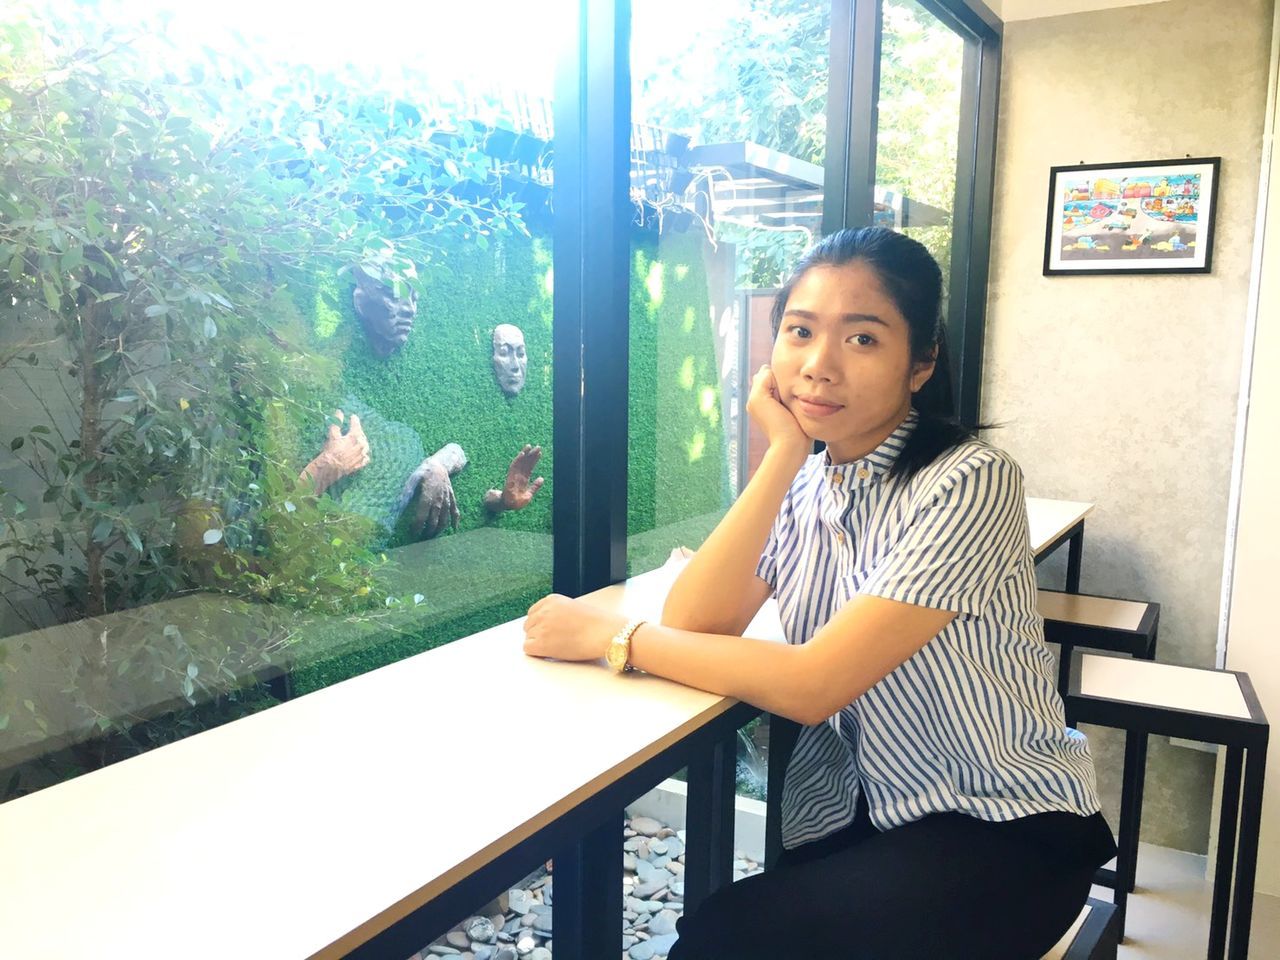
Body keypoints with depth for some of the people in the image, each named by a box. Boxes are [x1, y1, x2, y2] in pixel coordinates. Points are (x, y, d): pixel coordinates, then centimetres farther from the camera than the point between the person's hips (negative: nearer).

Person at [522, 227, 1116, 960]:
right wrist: (784, 452, -18)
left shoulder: (969, 482, -21)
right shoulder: (804, 482, 1)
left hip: (1004, 827, -5)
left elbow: (812, 685, -25)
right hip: (861, 813, 5)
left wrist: (612, 634, -18)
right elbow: (694, 623, -14)